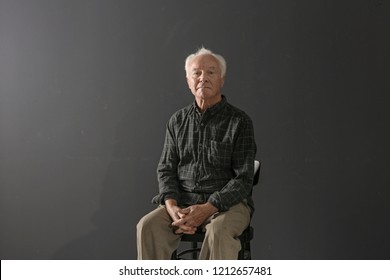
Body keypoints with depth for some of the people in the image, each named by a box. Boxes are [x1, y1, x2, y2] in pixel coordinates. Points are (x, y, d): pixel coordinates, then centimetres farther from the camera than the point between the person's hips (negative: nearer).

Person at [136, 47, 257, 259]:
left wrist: (207, 209, -21)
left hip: (228, 203, -3)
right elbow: (166, 169, 9)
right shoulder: (177, 121, 9)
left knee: (218, 231, -36)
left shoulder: (239, 122, -4)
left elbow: (243, 179, -8)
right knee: (148, 226, -25)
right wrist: (172, 207, -11)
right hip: (182, 201, 4)